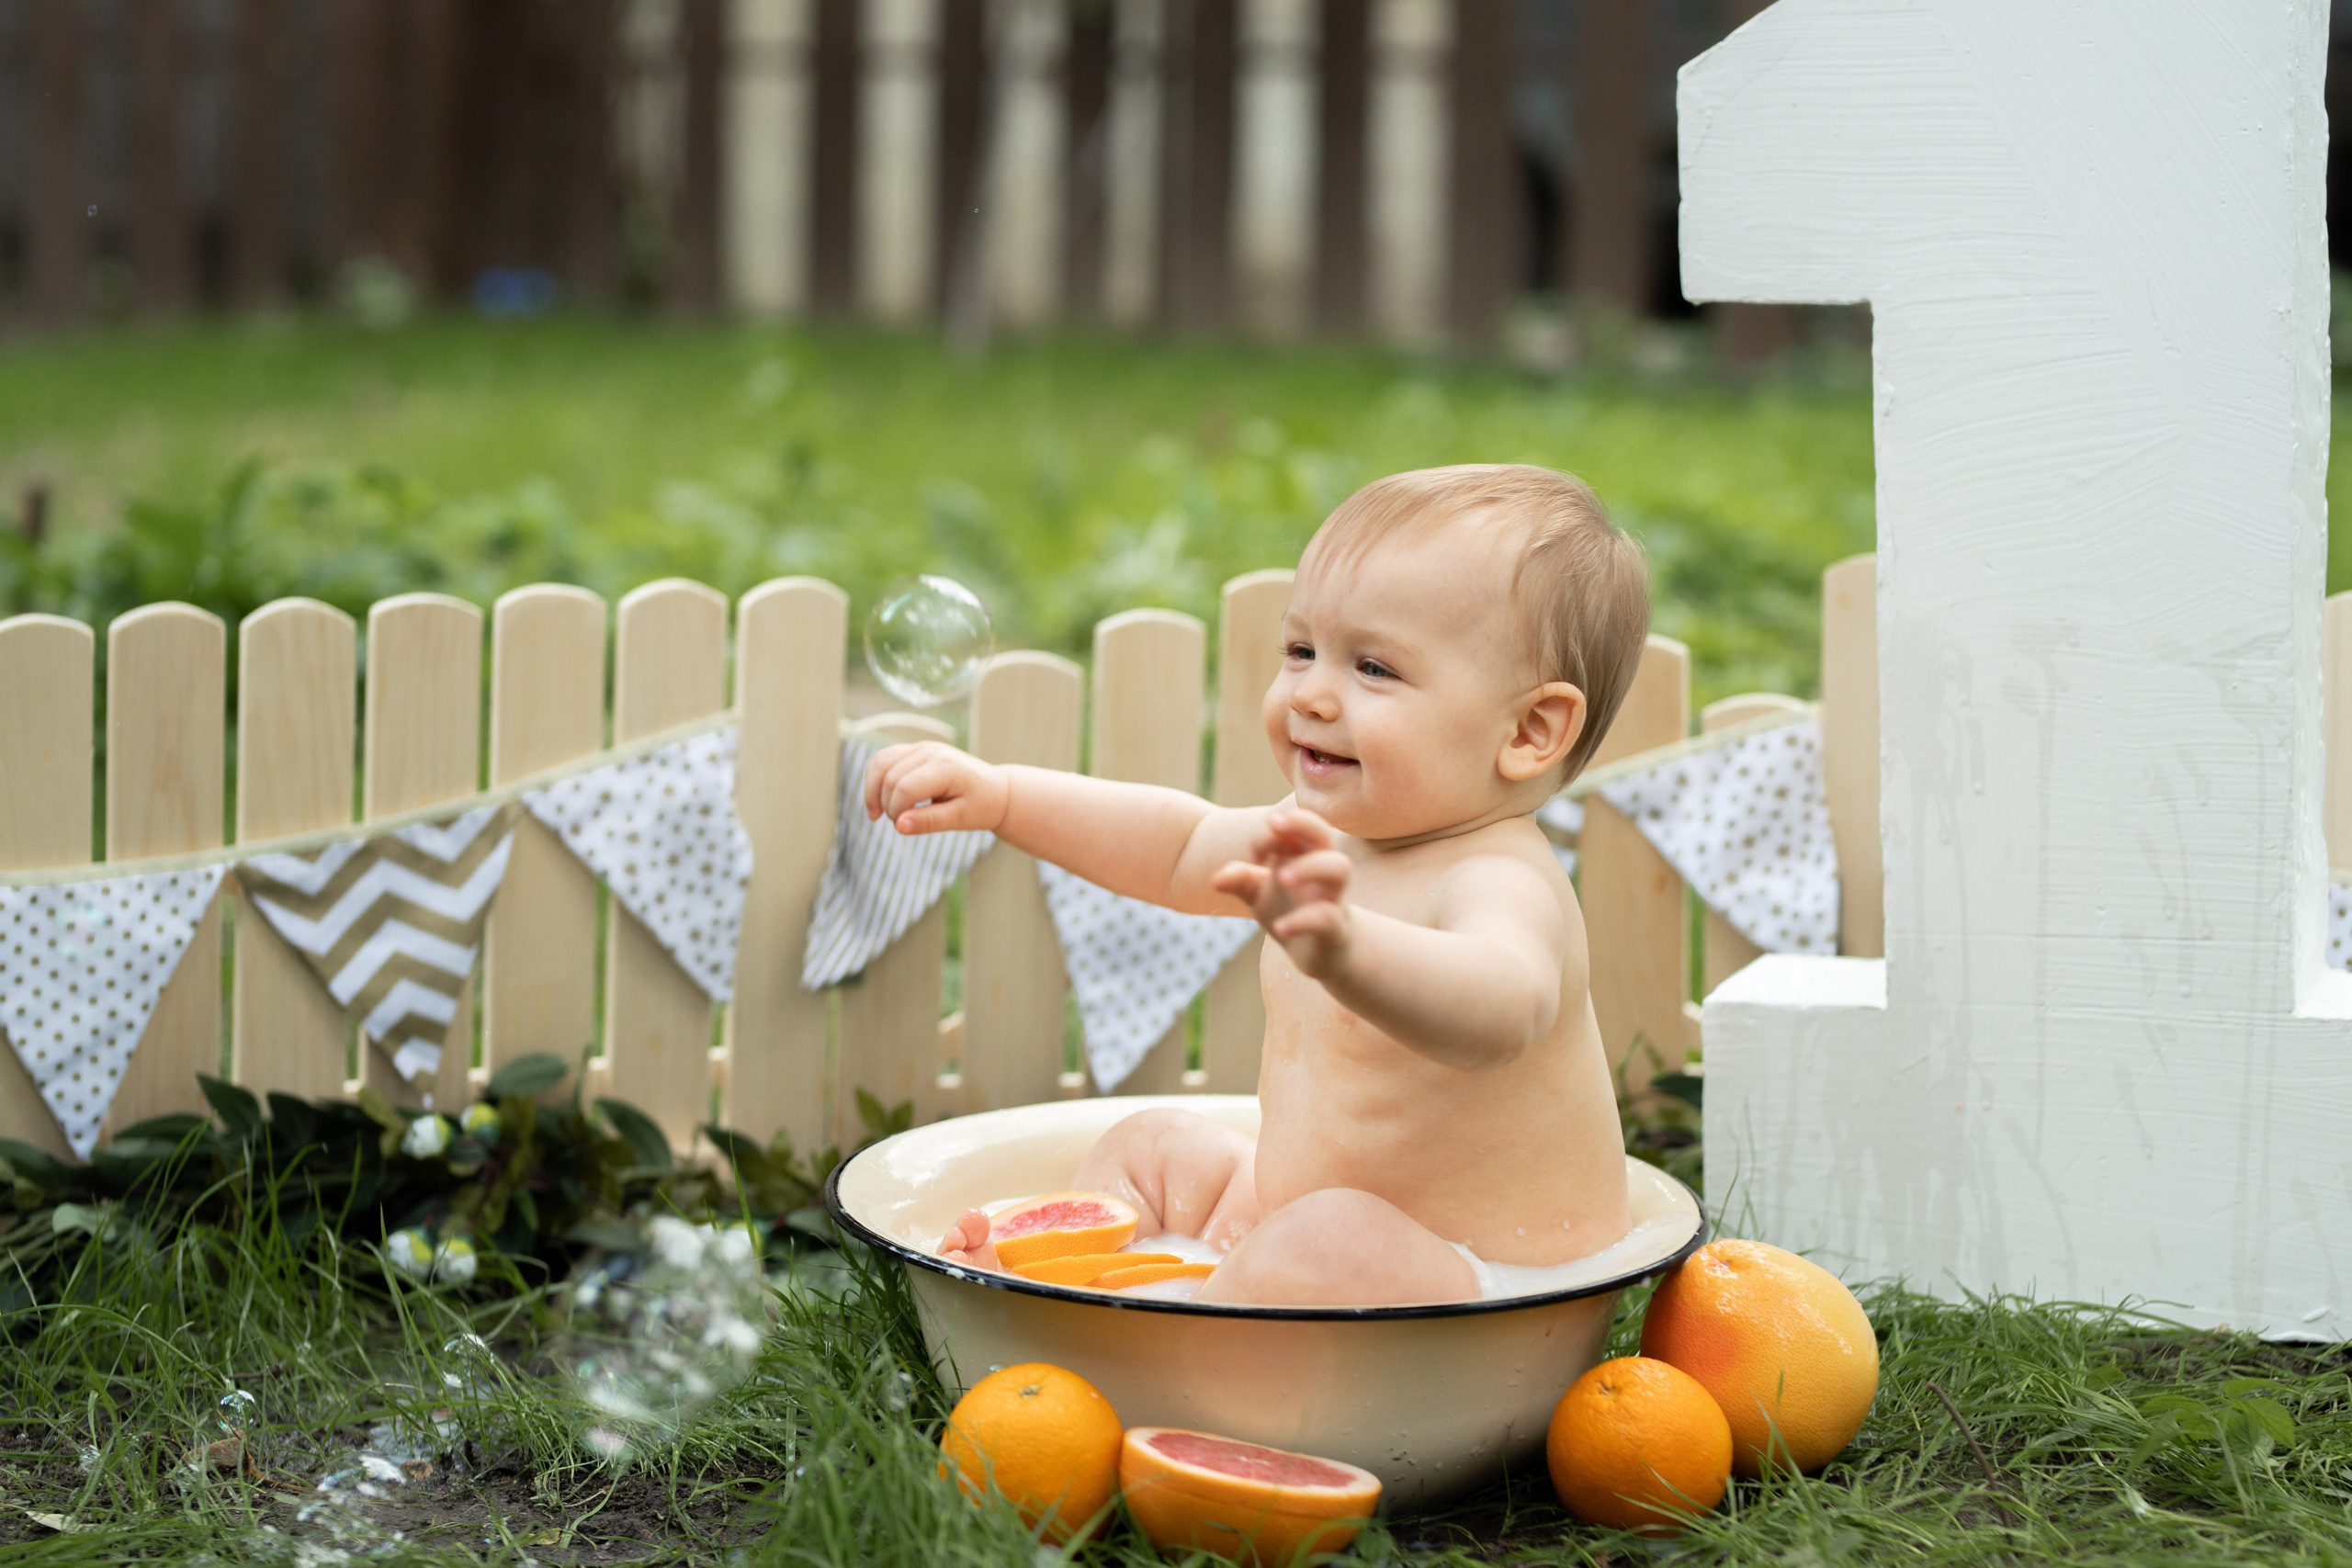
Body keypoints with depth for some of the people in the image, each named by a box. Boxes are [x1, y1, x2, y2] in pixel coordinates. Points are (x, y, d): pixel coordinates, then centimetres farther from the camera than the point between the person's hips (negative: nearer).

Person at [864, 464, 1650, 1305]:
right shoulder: (1333, 838, 4)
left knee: (1333, 1241, -38)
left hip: (1484, 1299, -10)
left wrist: (1343, 947, -71)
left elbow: (1501, 1011, -51)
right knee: (1149, 1149, 20)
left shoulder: (1505, 884, -28)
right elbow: (1183, 844, 22)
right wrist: (999, 796, 13)